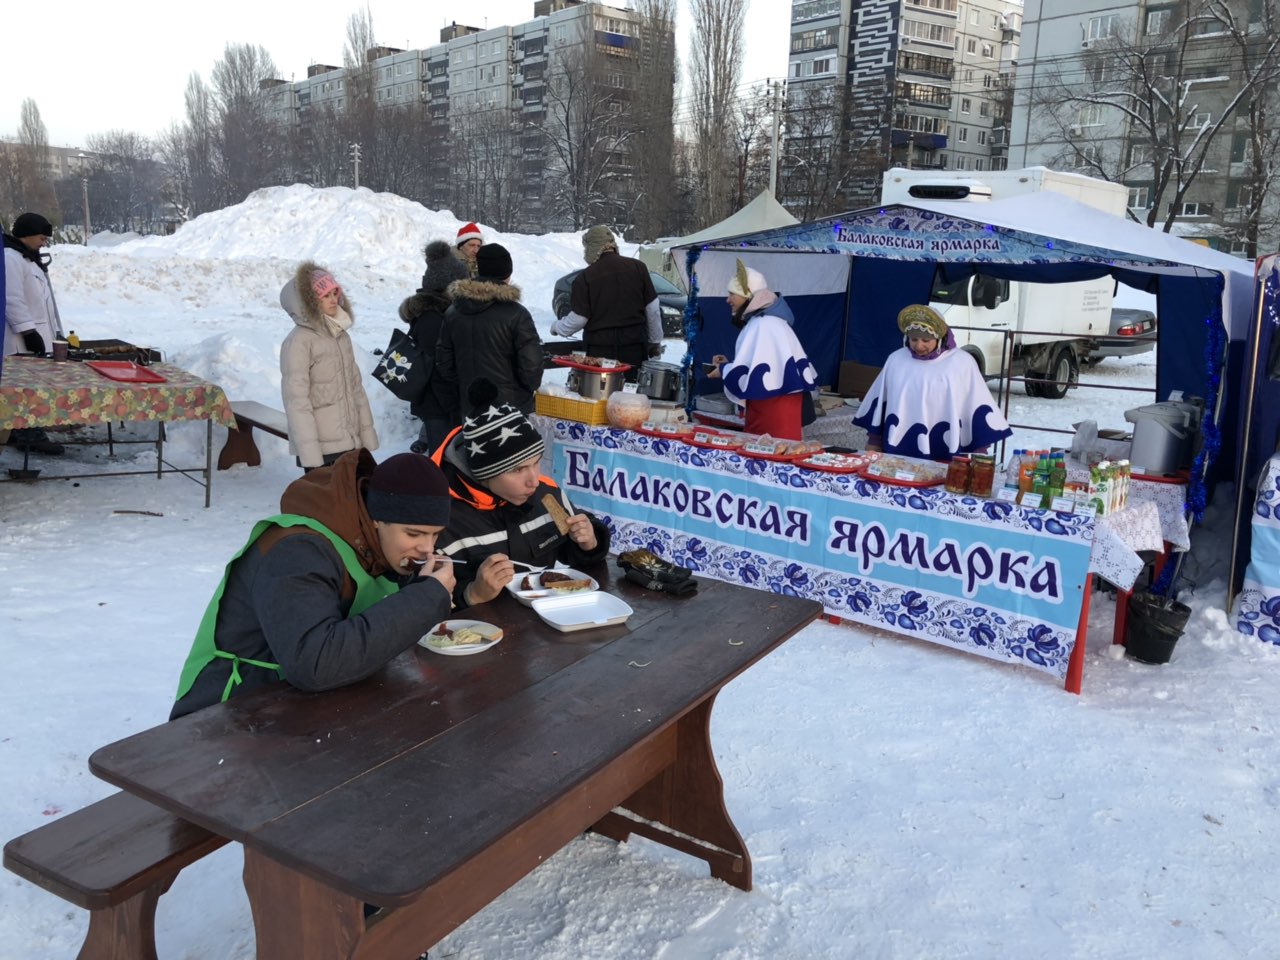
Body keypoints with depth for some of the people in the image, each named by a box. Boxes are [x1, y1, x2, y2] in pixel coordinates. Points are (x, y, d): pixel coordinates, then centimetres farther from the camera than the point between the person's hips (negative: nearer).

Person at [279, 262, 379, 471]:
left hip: (351, 444, 7)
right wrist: (310, 455, -17)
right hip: (322, 450, -6)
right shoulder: (298, 342, -10)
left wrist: (367, 434, 13)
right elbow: (296, 401, -13)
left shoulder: (341, 336, 12)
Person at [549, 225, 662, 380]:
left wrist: (556, 327, 16)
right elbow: (653, 310, 3)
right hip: (635, 346, 2)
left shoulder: (585, 277, -6)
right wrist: (655, 343, 14)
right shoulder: (637, 267, 1)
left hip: (600, 348, -2)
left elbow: (577, 319, -5)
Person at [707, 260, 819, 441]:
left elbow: (747, 376, -22)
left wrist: (724, 370, -4)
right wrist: (729, 364, 14)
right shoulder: (766, 322, 16)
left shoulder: (762, 326, -15)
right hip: (775, 407, 10)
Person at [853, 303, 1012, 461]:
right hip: (897, 455, 2)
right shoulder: (896, 360, 6)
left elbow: (979, 413, 1)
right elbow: (878, 406, 13)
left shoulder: (962, 363, -2)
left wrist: (978, 460, 0)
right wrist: (873, 446, 14)